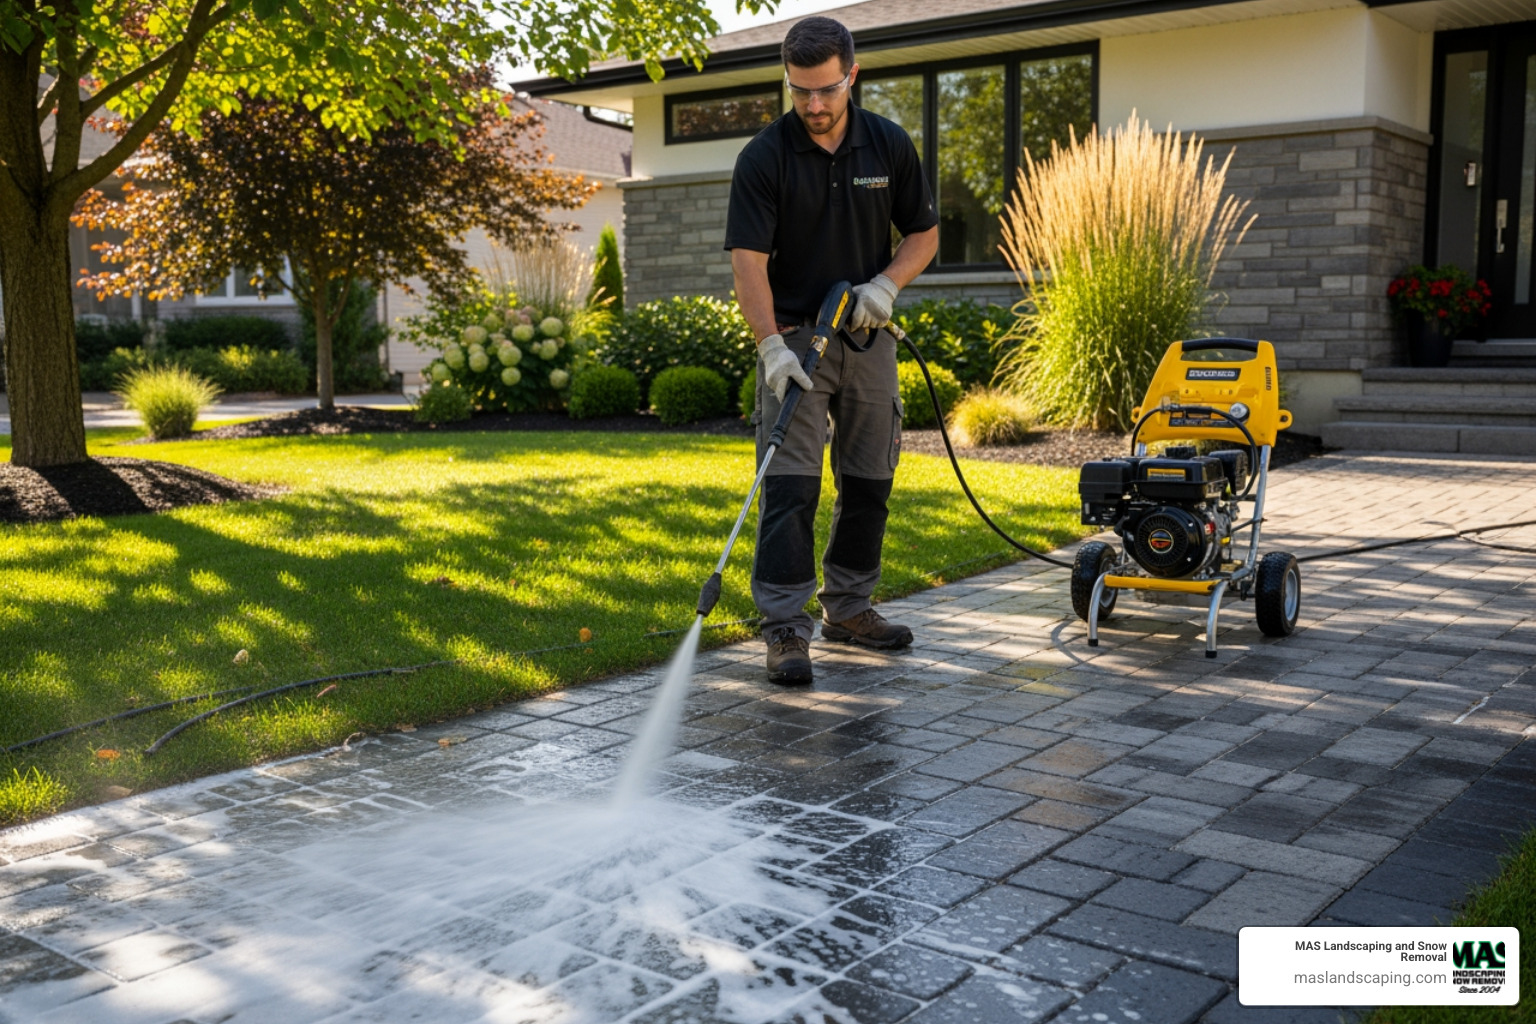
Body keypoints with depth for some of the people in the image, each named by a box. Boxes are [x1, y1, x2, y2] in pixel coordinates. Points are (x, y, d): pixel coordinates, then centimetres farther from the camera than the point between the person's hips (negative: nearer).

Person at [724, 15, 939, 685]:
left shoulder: (889, 145, 0)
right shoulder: (764, 157, -11)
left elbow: (923, 233, 7)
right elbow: (748, 259, -16)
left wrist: (886, 284, -12)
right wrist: (771, 345, -27)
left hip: (867, 336, 4)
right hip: (794, 337, -4)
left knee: (869, 481, 10)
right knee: (790, 484, -9)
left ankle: (847, 609, 23)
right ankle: (785, 628, -5)